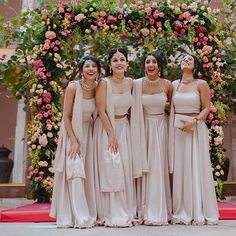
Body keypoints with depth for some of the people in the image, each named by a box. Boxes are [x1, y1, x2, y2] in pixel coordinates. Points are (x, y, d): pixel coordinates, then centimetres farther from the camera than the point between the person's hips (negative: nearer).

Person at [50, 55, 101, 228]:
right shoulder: (73, 87, -15)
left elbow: (97, 114, 9)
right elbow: (66, 116, -13)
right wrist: (74, 141, -18)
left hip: (88, 134, 5)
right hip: (72, 133, -4)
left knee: (88, 174, 6)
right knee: (75, 172, -11)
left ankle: (90, 216, 15)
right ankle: (79, 218, -8)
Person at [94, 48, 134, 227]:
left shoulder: (130, 82, 2)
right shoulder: (104, 83, -13)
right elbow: (101, 111, -15)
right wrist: (112, 135, -16)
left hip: (124, 127, 5)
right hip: (106, 127, -5)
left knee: (125, 168, 6)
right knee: (110, 168, -6)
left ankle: (126, 212, 16)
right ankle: (112, 216, 1)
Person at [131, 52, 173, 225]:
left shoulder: (167, 85, -2)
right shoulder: (137, 84, -4)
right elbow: (133, 108, 6)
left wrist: (162, 107, 3)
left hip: (160, 127, 0)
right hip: (144, 127, 0)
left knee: (158, 166, -2)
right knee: (144, 165, 2)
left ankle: (158, 212, 5)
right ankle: (144, 210, 10)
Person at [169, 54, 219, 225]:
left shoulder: (201, 84, 1)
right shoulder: (174, 84, 11)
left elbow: (206, 108, -2)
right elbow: (170, 107, 13)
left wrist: (194, 121, -17)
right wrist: (173, 124, 0)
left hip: (196, 129, -3)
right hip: (177, 129, 3)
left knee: (197, 169, -2)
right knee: (180, 169, 3)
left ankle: (200, 212, 6)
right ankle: (182, 213, 10)